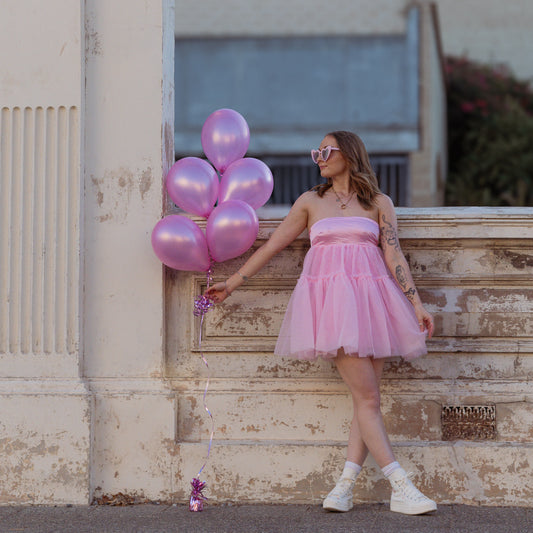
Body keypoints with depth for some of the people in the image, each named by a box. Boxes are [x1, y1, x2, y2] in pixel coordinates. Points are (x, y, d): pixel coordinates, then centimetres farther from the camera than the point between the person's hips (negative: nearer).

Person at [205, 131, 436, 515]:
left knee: (367, 398, -4)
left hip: (370, 299, 2)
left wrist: (417, 304, -4)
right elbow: (273, 245, 16)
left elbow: (394, 256, 6)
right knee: (366, 397, -11)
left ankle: (345, 487, 0)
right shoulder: (311, 202, 14)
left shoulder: (379, 203, 13)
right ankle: (402, 489, -16)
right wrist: (232, 283, 14)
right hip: (329, 296, -2)